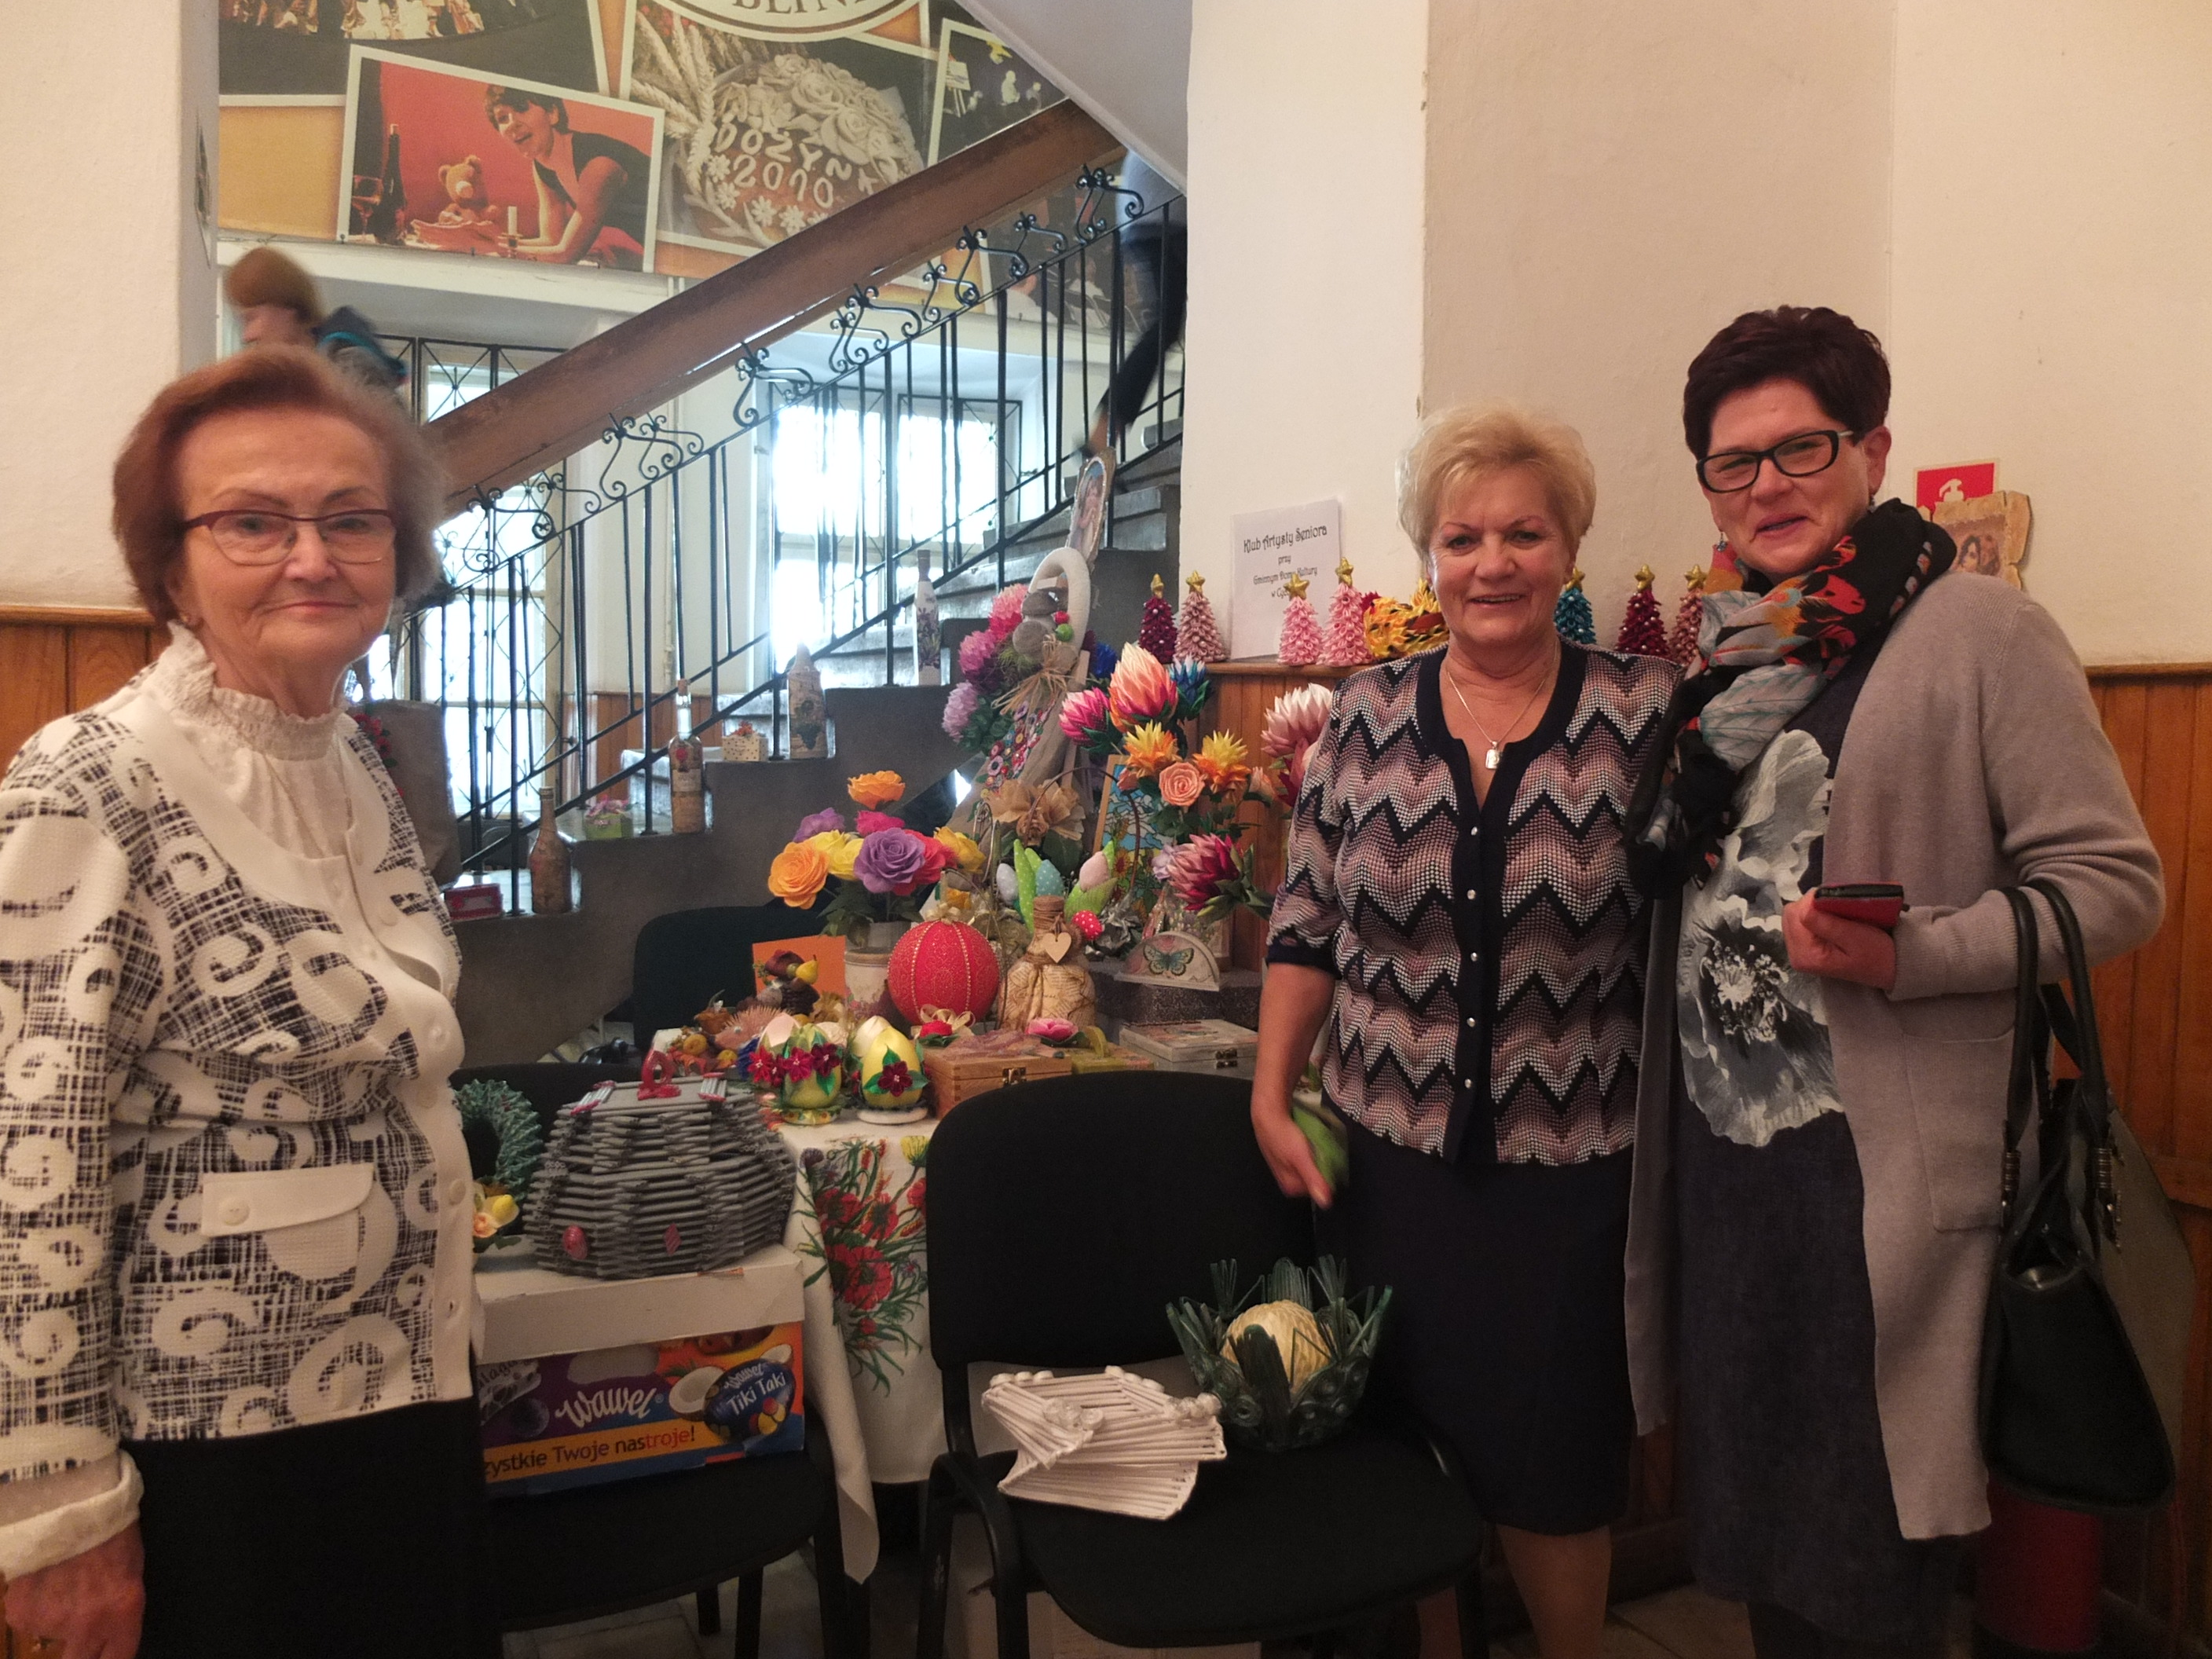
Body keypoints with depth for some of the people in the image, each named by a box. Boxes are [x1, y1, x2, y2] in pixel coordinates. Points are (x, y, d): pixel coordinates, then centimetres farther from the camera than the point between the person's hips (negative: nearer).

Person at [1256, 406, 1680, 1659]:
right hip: (1386, 1149, 2)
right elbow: (1306, 927, 3)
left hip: (1568, 1161, -1)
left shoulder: (1645, 711, -5)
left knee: (1554, 1458, 12)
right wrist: (1272, 1097, 1)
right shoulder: (1367, 715, 0)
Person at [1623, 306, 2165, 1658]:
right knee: (1750, 1522, 20)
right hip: (1717, 1145, 6)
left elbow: (2113, 881, -11)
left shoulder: (1983, 631, -7)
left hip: (1879, 1173, -5)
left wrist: (1906, 954, -22)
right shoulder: (1725, 648, 11)